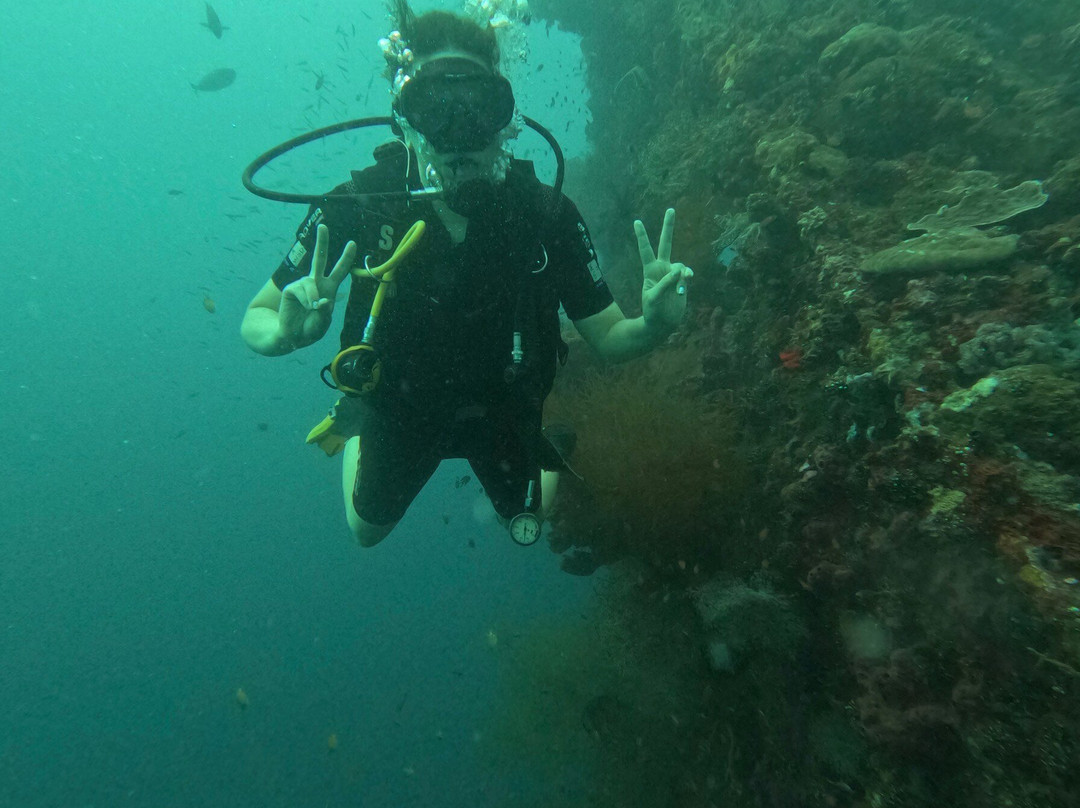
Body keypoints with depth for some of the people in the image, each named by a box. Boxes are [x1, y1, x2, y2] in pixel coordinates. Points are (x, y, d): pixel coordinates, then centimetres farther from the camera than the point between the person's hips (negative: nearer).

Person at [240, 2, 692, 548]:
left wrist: (654, 324, -41)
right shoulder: (359, 206, -28)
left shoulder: (546, 213, -26)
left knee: (526, 528, 24)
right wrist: (286, 331, -43)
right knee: (366, 532, 24)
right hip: (400, 406, 0)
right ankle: (355, 431, 50)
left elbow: (608, 339, -18)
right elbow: (254, 320, -19)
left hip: (502, 407, 1)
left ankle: (547, 447, 52)